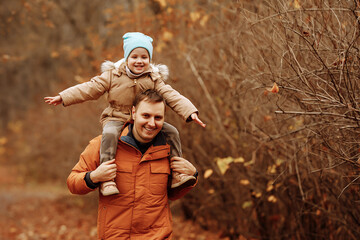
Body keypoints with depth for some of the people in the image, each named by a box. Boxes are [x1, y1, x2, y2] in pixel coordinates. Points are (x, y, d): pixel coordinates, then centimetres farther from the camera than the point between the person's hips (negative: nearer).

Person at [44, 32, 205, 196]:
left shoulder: (154, 79, 4)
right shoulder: (113, 75, 1)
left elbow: (172, 96, -2)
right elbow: (90, 89, 1)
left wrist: (190, 112, -17)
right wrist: (63, 97, -6)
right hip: (116, 119, -2)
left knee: (171, 132, -11)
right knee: (110, 134, -35)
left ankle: (175, 174, -1)